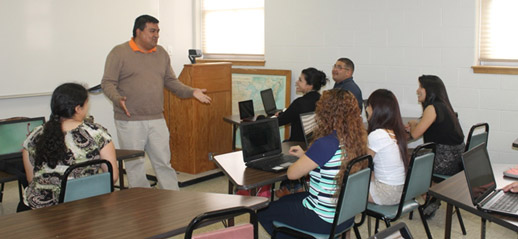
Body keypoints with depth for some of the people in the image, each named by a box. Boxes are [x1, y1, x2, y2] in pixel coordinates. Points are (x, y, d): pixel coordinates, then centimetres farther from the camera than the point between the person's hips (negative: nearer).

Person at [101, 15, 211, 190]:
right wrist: (118, 99, -25)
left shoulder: (161, 53, 12)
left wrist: (191, 92, 2)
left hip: (157, 120, 4)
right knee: (135, 166, 5)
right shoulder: (119, 53, -4)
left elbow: (170, 81, 17)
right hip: (129, 121, -4)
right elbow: (107, 83, -6)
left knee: (164, 162, 7)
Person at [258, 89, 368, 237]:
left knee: (263, 212, 11)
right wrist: (305, 156, 16)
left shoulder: (326, 144, -27)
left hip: (324, 220, -8)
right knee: (285, 200, 30)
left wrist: (300, 160, 4)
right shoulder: (357, 140, -2)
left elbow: (292, 174, -17)